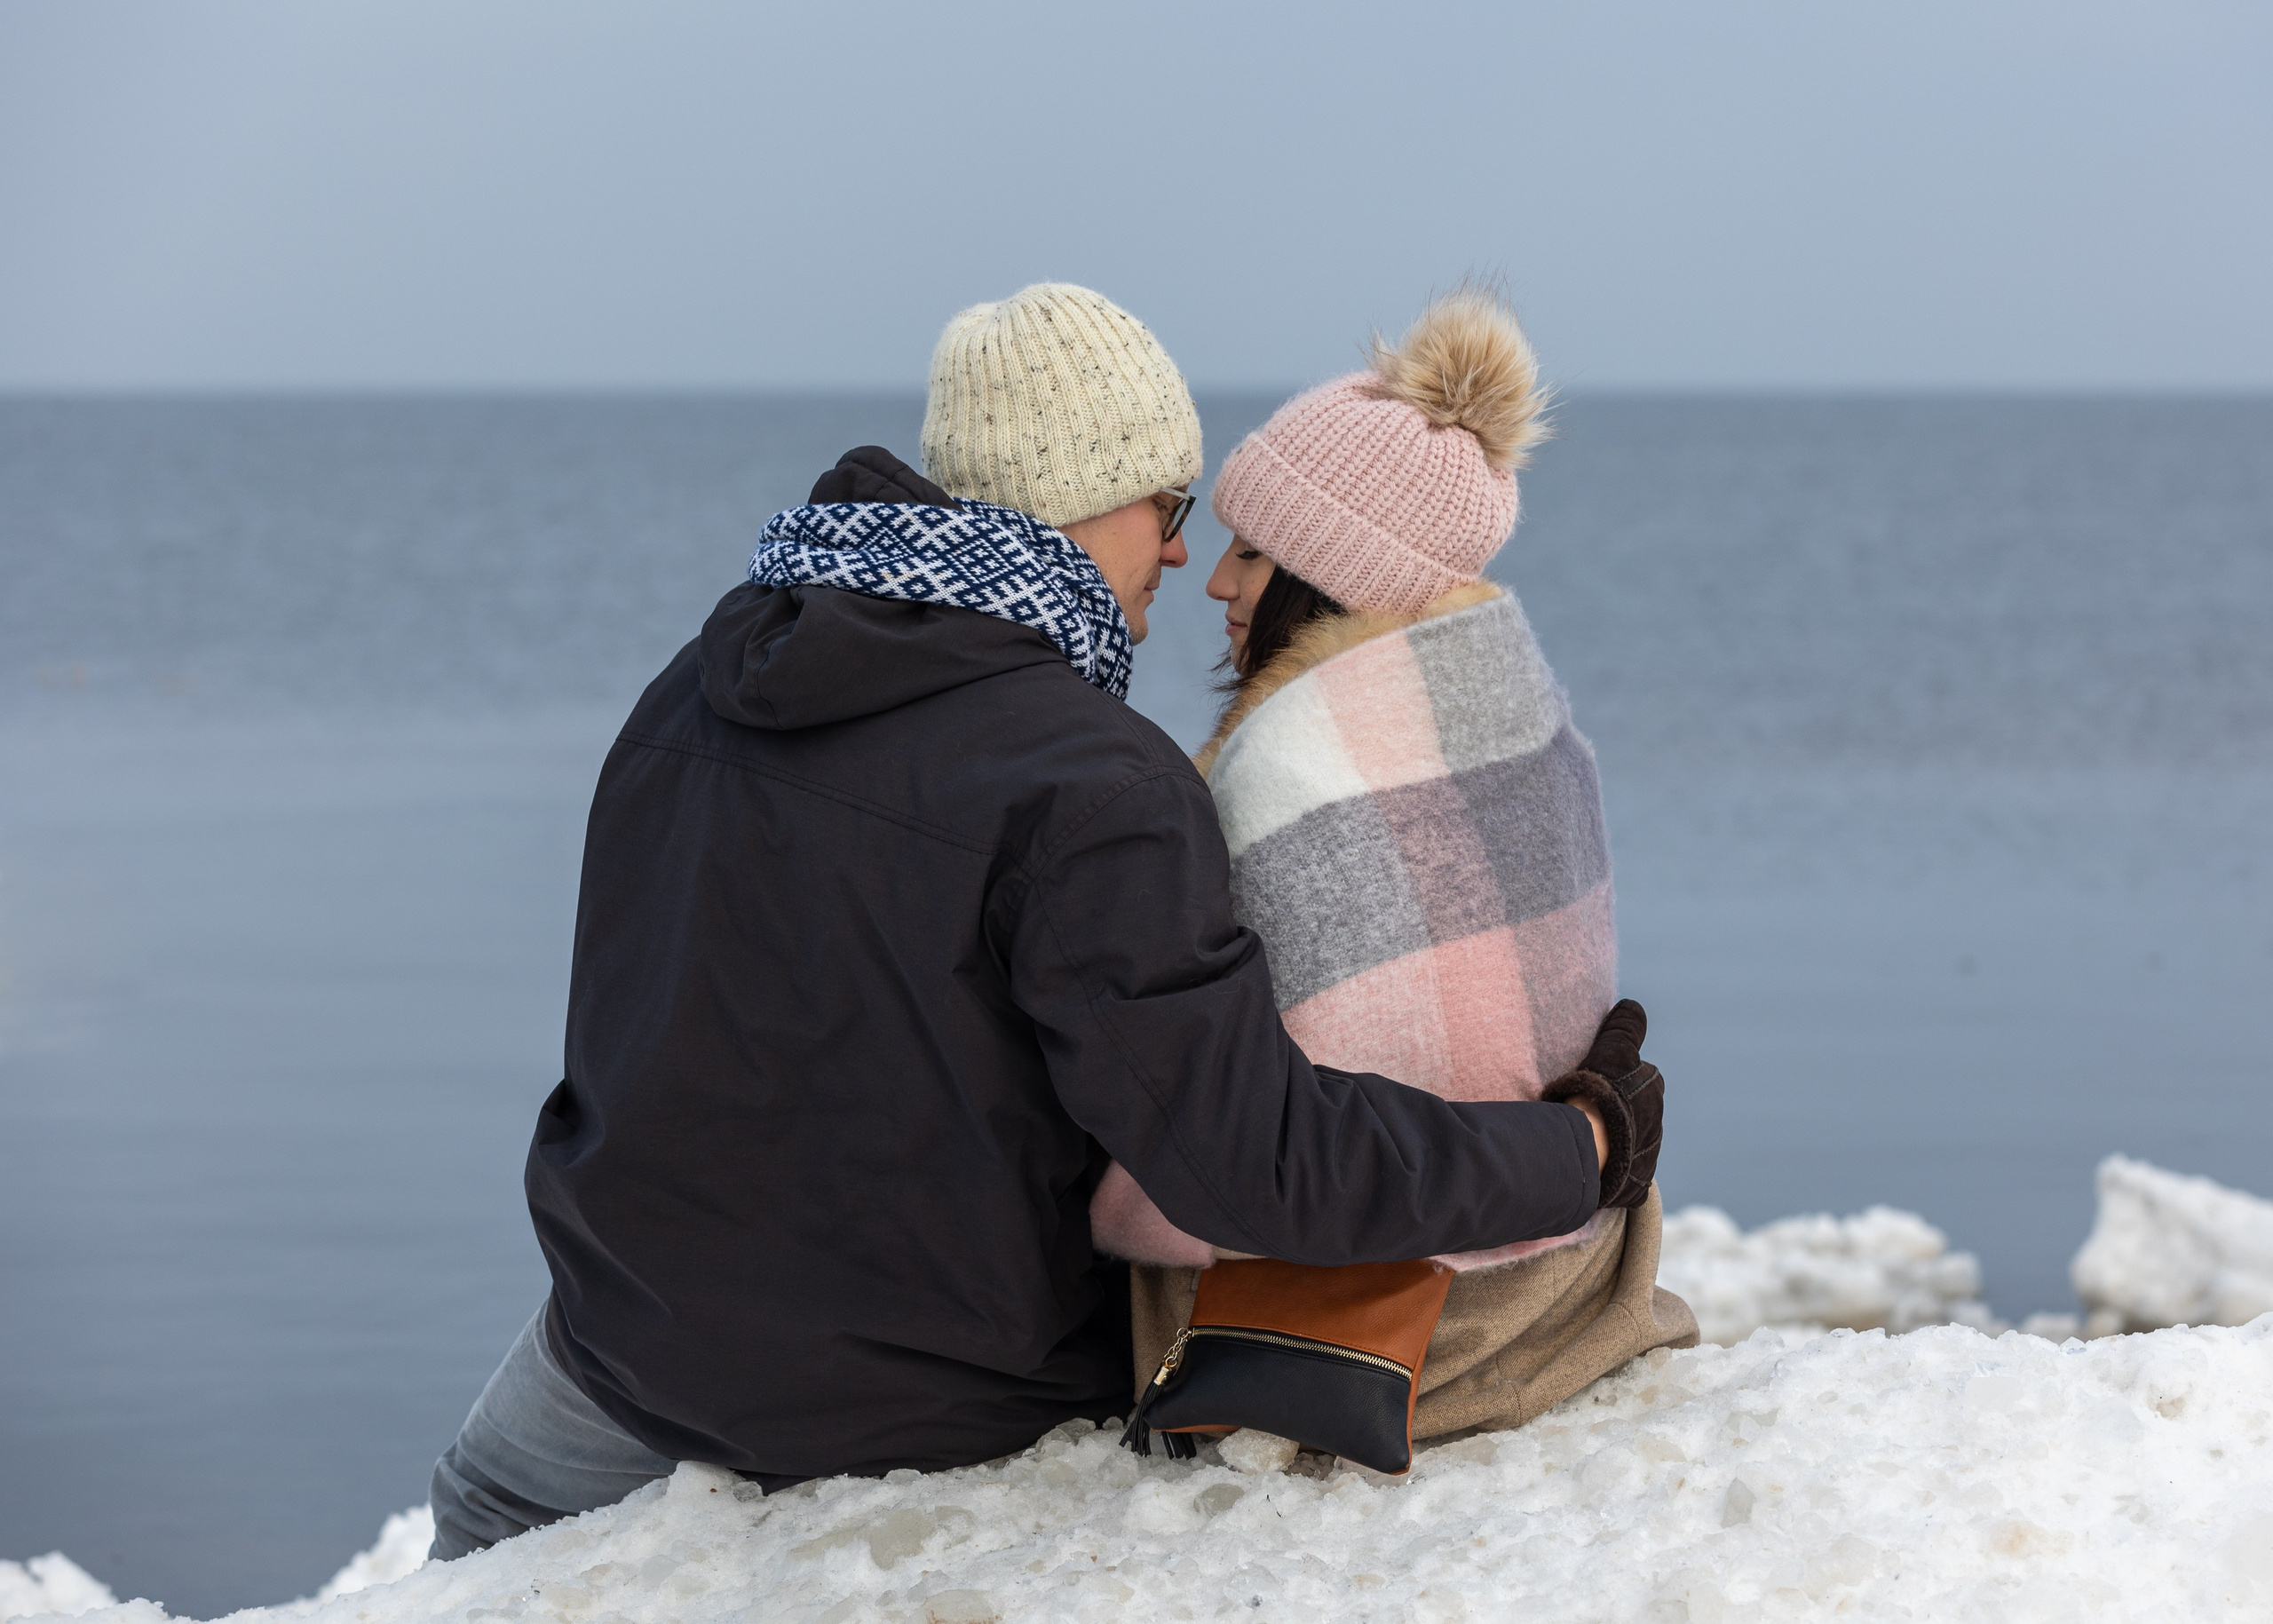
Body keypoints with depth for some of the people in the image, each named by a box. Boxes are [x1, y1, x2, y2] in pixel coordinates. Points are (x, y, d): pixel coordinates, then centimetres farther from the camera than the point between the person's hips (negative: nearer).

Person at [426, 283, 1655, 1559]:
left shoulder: (705, 687, -3)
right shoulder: (1093, 785, -25)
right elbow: (1261, 1165, -28)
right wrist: (1577, 1153, -17)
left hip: (641, 1343, 5)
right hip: (939, 1401, -5)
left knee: (496, 1512, 35)